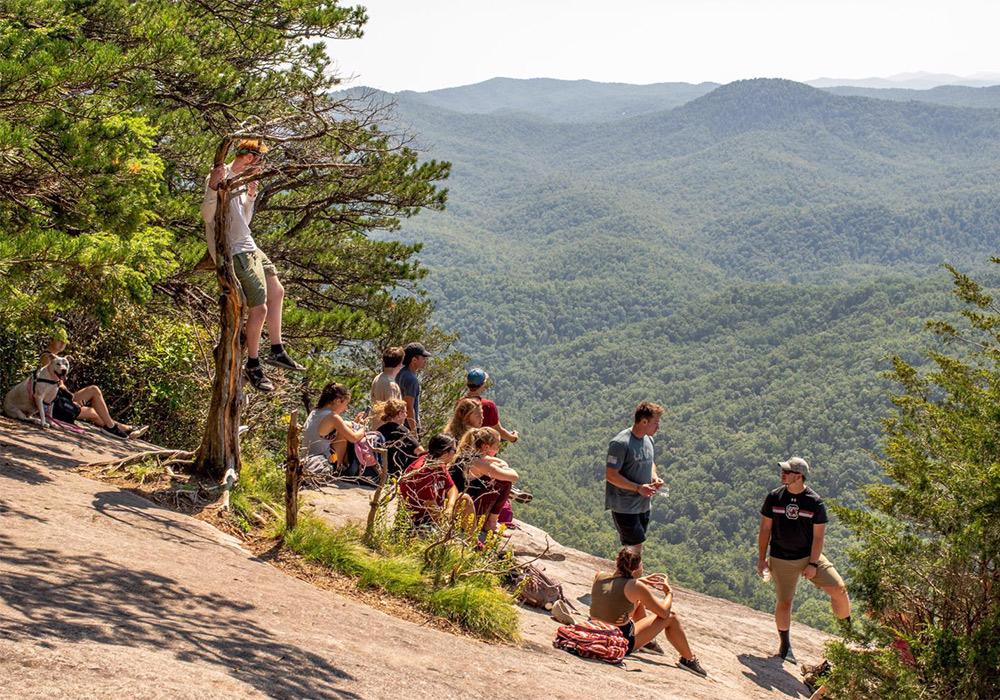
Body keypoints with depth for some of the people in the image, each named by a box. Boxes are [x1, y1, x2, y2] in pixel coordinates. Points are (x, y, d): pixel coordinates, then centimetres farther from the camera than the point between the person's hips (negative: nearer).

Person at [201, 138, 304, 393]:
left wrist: (250, 197, 8)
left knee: (276, 291, 20)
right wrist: (212, 188, -38)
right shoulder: (221, 177, -16)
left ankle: (277, 351, 31)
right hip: (234, 253, -11)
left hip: (248, 248, 11)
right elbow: (207, 215, -25)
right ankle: (253, 366, 6)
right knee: (260, 308, -10)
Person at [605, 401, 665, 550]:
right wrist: (639, 488, -22)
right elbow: (610, 476, -21)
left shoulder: (648, 440, 8)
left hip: (643, 504, 8)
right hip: (624, 508, -8)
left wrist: (654, 476, 3)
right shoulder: (620, 444, -20)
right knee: (635, 549, -8)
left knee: (636, 547, 14)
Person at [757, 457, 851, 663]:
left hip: (809, 557, 0)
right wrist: (761, 559, 1)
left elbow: (819, 536, -5)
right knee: (784, 602, 0)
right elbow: (765, 529, 3)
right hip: (781, 560, 0)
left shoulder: (815, 502, -8)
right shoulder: (774, 497, -3)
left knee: (839, 589, -11)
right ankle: (785, 644, 20)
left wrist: (813, 564, -11)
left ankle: (848, 629, 12)